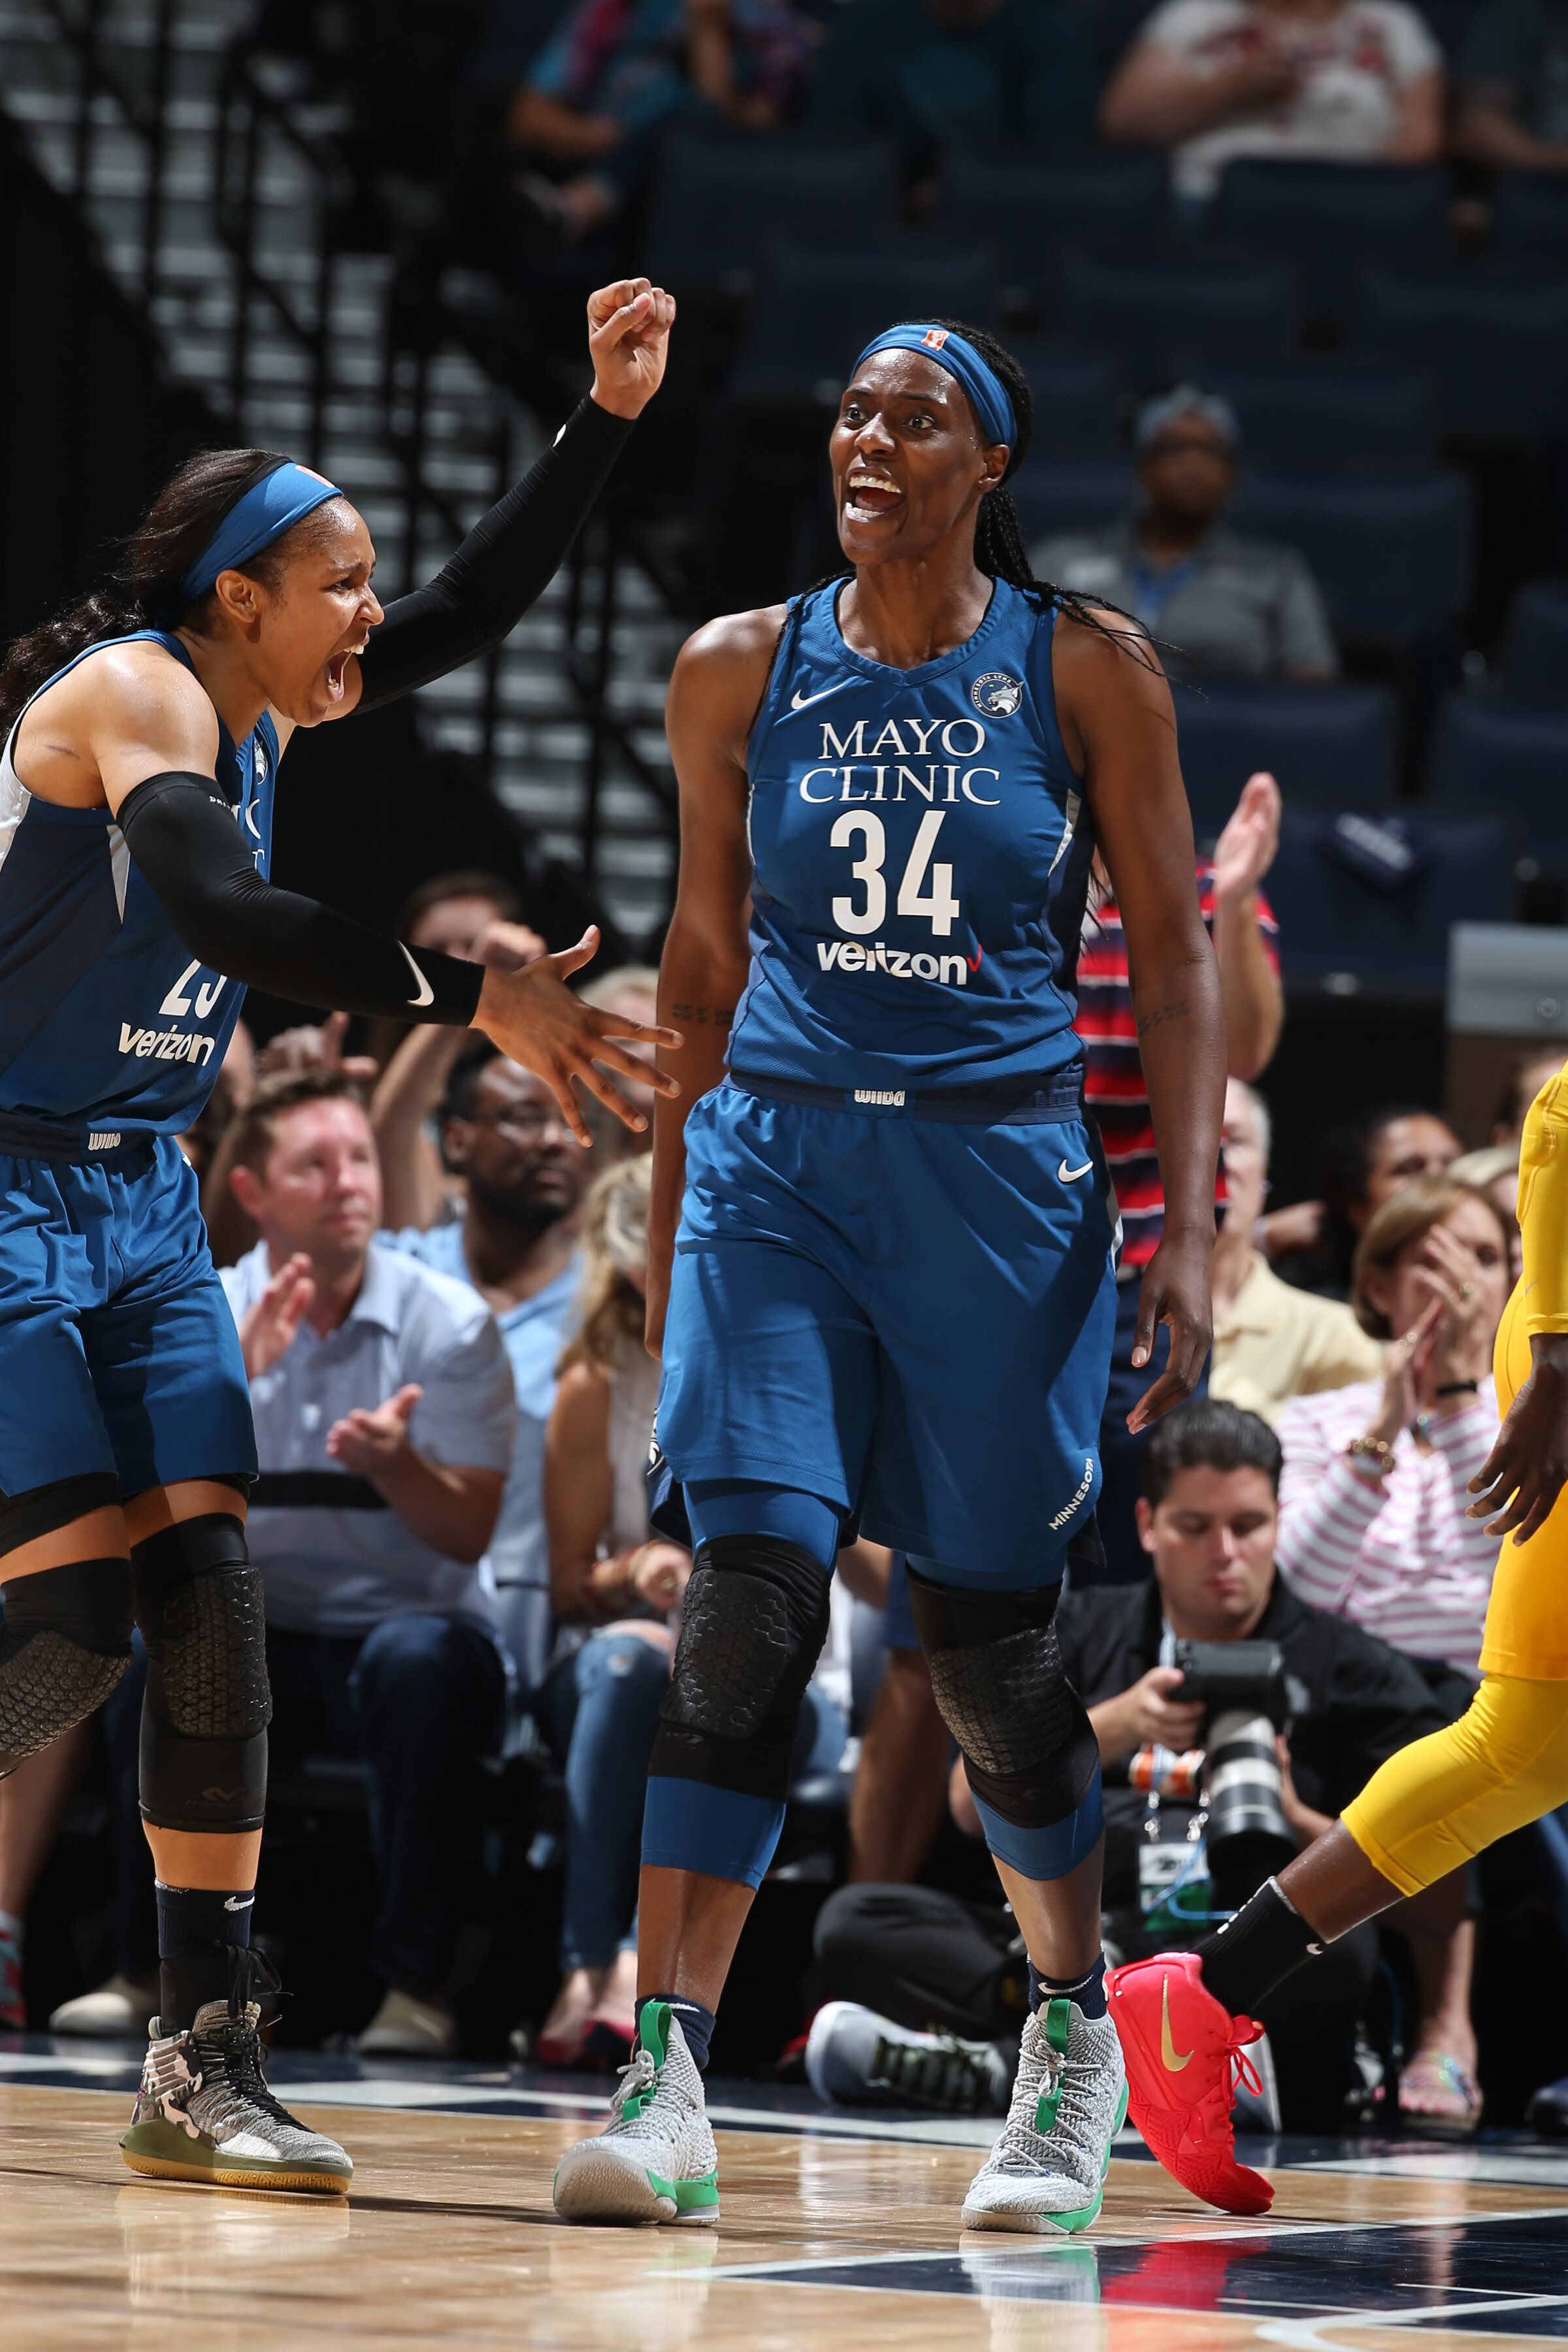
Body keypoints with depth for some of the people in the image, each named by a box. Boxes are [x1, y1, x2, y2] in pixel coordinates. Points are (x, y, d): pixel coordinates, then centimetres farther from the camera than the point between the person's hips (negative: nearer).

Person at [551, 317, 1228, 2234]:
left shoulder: (1087, 673, 0)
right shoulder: (740, 671, 5)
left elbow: (1171, 956, 2)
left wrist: (1189, 1230, -5)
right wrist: (669, 1217, 16)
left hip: (1001, 1175, -1)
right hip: (776, 1158, 1)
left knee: (988, 1634, 5)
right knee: (748, 1600, -14)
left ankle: (1075, 2038, 29)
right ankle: (667, 2081, -17)